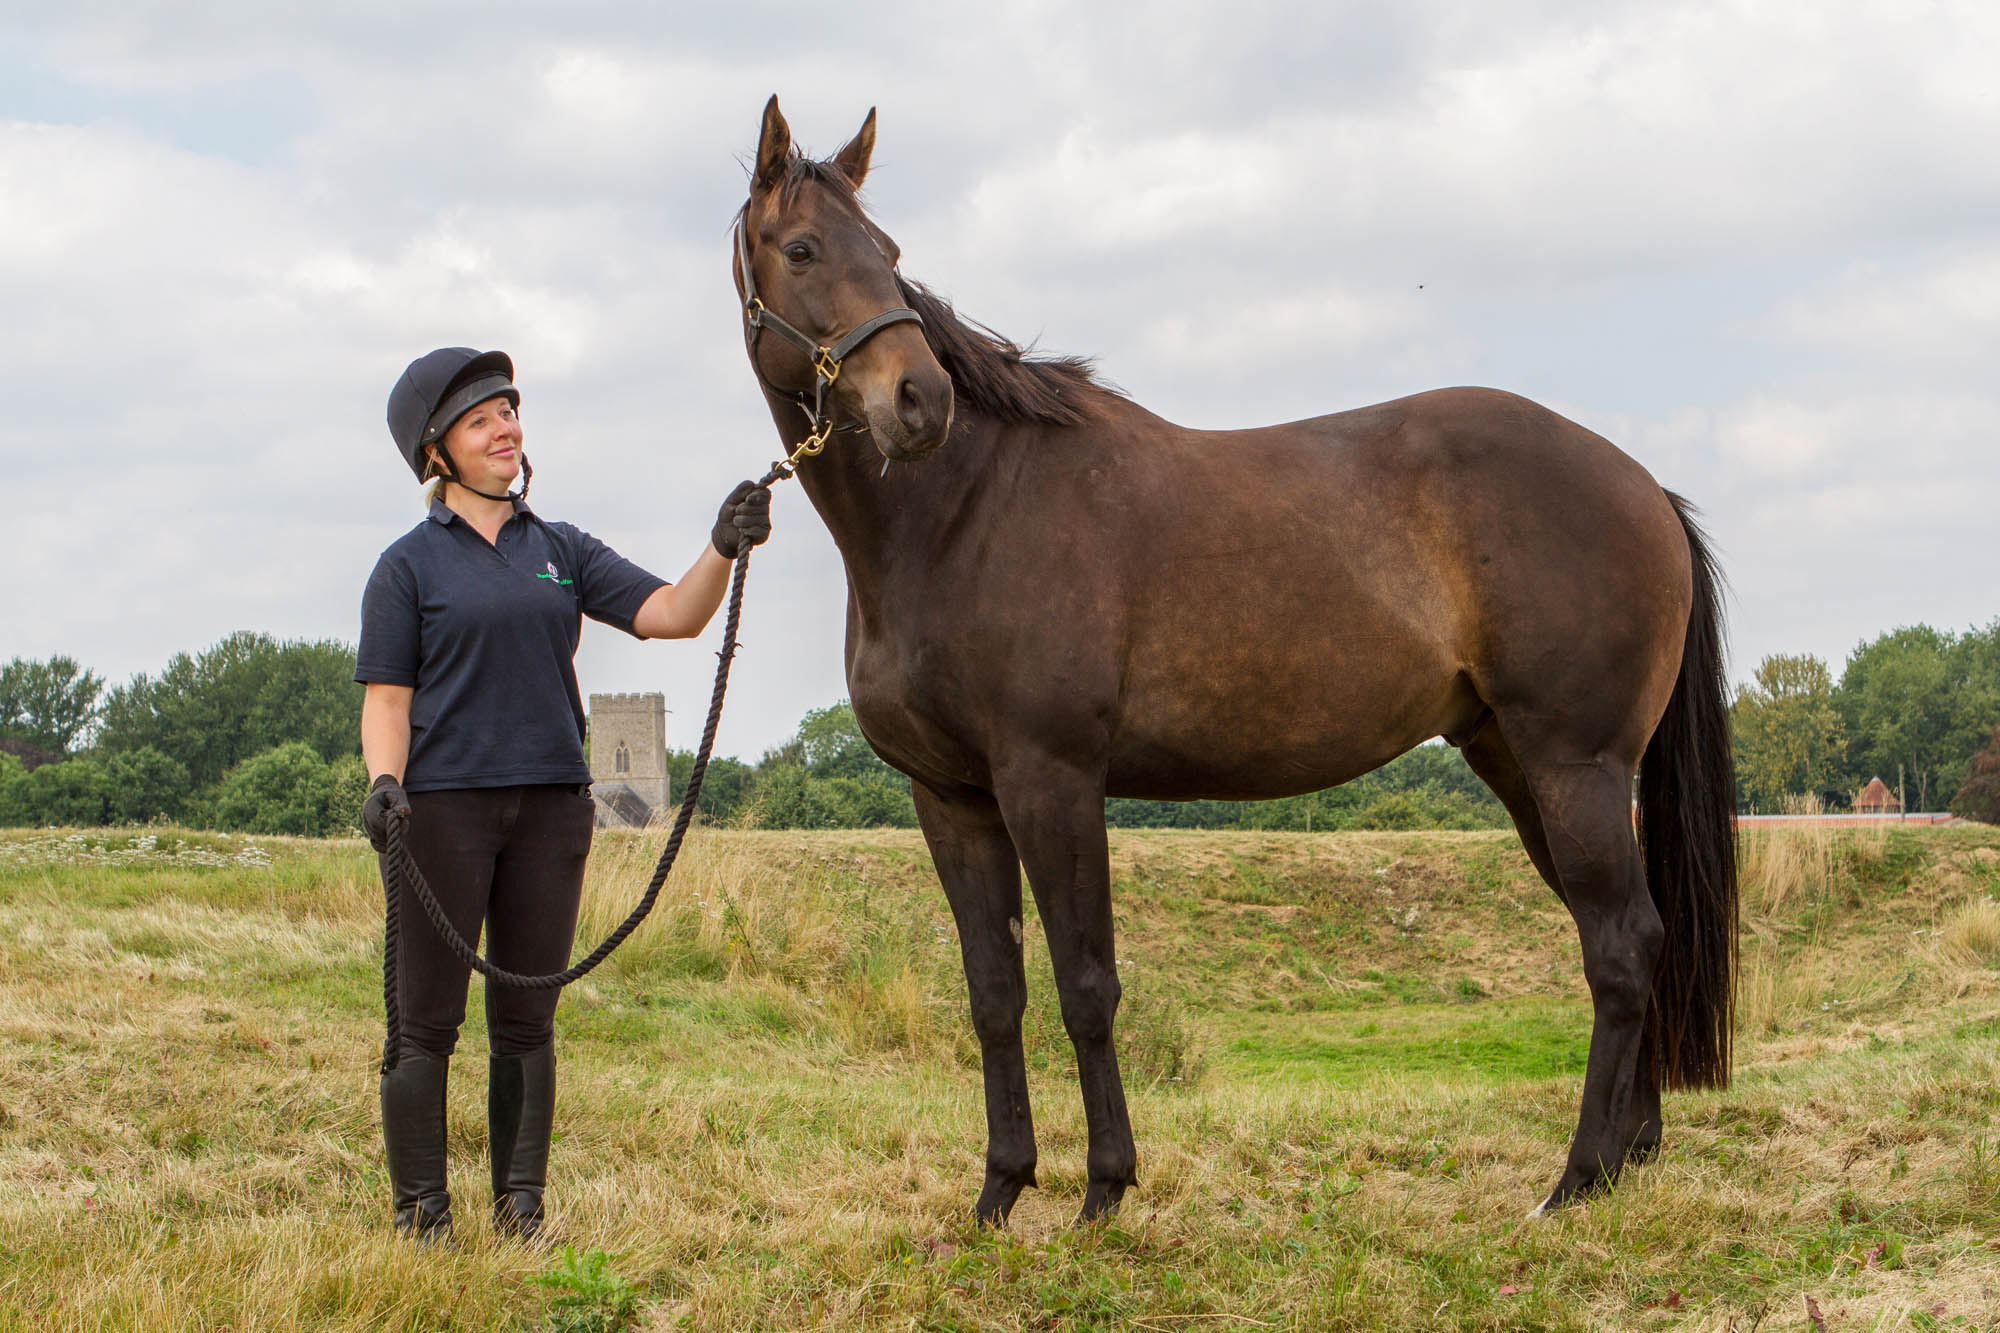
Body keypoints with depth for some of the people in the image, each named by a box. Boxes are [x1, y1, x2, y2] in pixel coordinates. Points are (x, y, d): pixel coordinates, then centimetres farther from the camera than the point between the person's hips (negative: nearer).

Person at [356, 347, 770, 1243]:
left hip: (550, 805, 3)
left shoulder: (561, 551, 11)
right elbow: (387, 698, -3)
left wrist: (723, 549, -17)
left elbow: (670, 615, 1)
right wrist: (383, 783, -20)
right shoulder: (409, 565, 1)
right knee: (425, 1024, 0)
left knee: (527, 1023, 8)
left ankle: (522, 1213, 15)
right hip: (442, 808, -3)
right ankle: (420, 1218, 7)